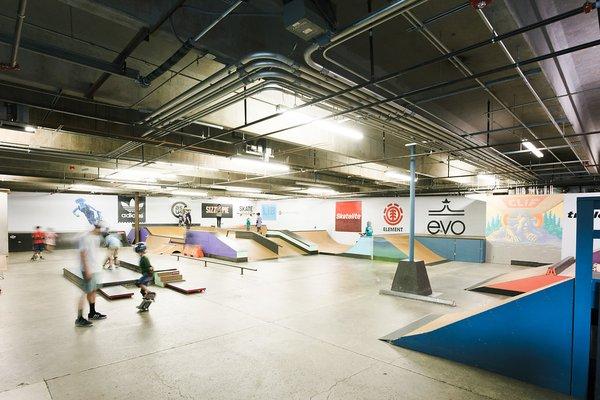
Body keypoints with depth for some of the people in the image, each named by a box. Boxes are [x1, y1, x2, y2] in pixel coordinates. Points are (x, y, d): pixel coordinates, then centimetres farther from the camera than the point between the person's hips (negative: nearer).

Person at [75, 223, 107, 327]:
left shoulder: (96, 237, 10)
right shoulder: (86, 238, -16)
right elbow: (83, 254, -18)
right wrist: (86, 270, -20)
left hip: (97, 269, 8)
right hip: (89, 270, -8)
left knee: (93, 290, 17)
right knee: (87, 292, -3)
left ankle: (92, 313, 29)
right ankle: (79, 319, 6)